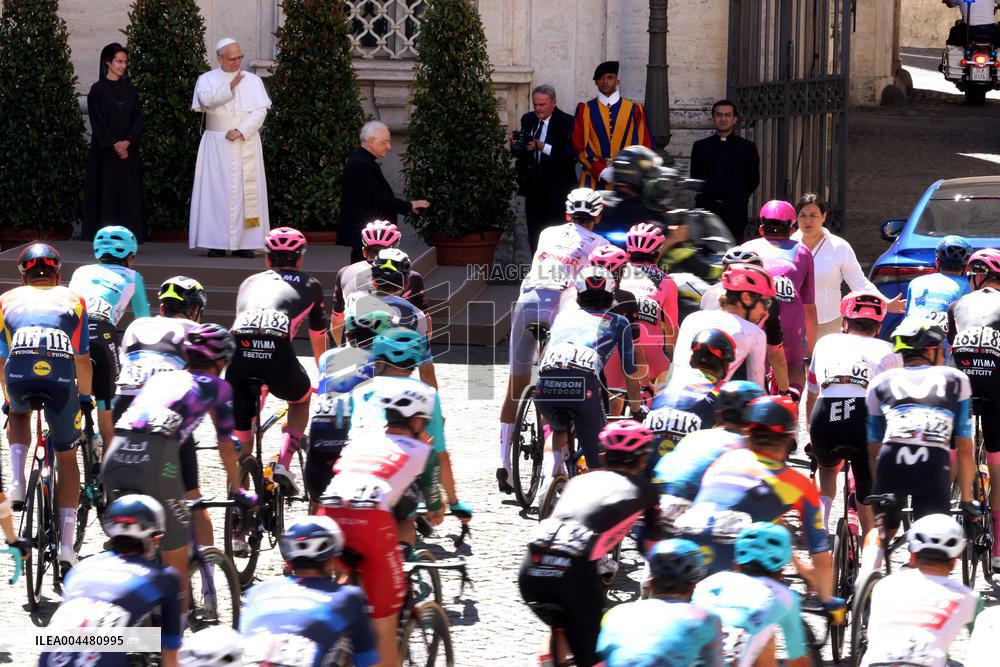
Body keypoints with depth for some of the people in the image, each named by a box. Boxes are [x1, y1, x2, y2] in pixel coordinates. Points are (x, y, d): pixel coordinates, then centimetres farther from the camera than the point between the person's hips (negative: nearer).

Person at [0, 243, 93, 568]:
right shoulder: (73, 300, 27)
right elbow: (83, 360, 30)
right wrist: (85, 397, 47)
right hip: (61, 376, 0)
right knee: (67, 457, 18)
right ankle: (66, 544, 11)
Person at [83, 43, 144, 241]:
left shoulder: (129, 89, 10)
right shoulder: (98, 90, -1)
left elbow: (138, 118, 5)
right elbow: (97, 121, -6)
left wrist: (127, 141, -11)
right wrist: (114, 145, -14)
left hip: (128, 149, 4)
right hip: (105, 150, -4)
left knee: (129, 194, 0)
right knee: (107, 194, -5)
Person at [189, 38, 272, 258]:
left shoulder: (253, 81, 9)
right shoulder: (207, 79, 7)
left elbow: (260, 111, -1)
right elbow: (207, 100, -13)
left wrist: (241, 131, -13)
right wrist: (230, 87, -18)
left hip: (246, 143, 1)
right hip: (216, 144, -1)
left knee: (246, 190, -4)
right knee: (216, 190, -5)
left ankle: (245, 243, -3)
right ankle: (217, 242, -6)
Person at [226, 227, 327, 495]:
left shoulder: (250, 282, 36)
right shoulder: (310, 285, 31)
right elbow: (319, 340, 43)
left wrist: (255, 378, 66)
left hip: (239, 352, 1)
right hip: (278, 353, -1)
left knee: (239, 432, 19)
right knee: (301, 400, 31)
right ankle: (283, 462, 12)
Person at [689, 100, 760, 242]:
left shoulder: (747, 147, 7)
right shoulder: (700, 146, 11)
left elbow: (754, 180, 10)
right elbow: (695, 177, 13)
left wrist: (741, 197, 7)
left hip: (735, 212, -1)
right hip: (707, 209, 1)